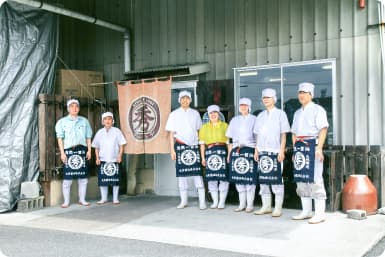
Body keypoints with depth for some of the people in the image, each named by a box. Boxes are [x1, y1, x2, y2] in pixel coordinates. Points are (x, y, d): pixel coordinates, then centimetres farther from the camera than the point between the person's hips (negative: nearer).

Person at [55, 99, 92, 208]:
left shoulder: (84, 121, 13)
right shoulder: (62, 121, 6)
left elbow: (88, 137, 13)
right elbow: (60, 138, 2)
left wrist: (89, 150, 5)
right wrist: (62, 153, -6)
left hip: (82, 150, 3)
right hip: (69, 150, -2)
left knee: (83, 177, 5)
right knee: (67, 178, -4)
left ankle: (82, 199, 15)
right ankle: (66, 201, 4)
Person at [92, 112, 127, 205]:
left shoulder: (117, 131, 0)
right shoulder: (100, 132, 6)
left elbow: (121, 145, 1)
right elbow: (96, 147, 9)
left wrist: (120, 156, -6)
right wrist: (97, 158, 1)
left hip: (114, 160, -2)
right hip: (103, 160, 2)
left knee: (115, 180, 3)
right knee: (102, 180, 3)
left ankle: (115, 199, 13)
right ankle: (104, 198, 16)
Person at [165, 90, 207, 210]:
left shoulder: (195, 113, 8)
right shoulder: (174, 114, 4)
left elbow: (199, 130, 11)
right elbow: (171, 133, 4)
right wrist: (172, 150, -1)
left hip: (194, 145, 0)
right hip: (180, 145, 0)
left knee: (197, 173, -5)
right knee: (181, 173, 4)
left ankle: (202, 201, -2)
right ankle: (184, 201, 14)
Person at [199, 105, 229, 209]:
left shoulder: (225, 125, 8)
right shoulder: (204, 127, 14)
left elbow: (229, 141, 5)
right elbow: (202, 143, 12)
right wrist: (203, 157, 6)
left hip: (222, 151, -2)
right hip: (209, 152, 2)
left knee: (223, 177, -5)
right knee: (211, 177, 3)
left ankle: (222, 201, 5)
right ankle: (215, 201, 14)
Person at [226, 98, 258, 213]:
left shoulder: (254, 119, 5)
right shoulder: (234, 120, 16)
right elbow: (230, 138, 16)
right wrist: (229, 153, 11)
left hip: (250, 150, -4)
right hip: (236, 150, 4)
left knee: (250, 178, -5)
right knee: (238, 177, 4)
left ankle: (250, 204, 5)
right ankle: (242, 204, 15)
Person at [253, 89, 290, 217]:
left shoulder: (280, 114, 2)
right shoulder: (260, 115, 16)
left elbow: (283, 134, -3)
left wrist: (282, 151, -10)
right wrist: (256, 150, 10)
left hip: (275, 151, -5)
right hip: (262, 151, 5)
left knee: (276, 180, -3)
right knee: (263, 179, 7)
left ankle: (278, 208, 3)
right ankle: (266, 206, 16)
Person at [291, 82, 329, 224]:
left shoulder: (317, 110, -1)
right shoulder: (297, 113, 22)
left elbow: (323, 129, -11)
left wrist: (319, 148, -21)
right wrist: (295, 149, 16)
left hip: (312, 145, -8)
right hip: (300, 146, 8)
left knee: (315, 179, -9)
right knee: (301, 179, 8)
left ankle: (319, 214, -5)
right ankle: (306, 212, 17)